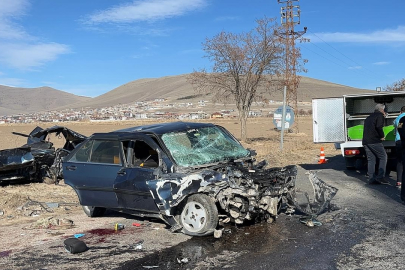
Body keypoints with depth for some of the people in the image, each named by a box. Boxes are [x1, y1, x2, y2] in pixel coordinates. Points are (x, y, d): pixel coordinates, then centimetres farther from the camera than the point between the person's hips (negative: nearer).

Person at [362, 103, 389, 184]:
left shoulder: (369, 117, 24)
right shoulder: (380, 115, -1)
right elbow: (379, 127, -15)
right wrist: (382, 136, -3)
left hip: (365, 141, 8)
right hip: (374, 141, -7)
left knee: (371, 159, 8)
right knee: (383, 157, 0)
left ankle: (371, 178, 4)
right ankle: (380, 177, -8)